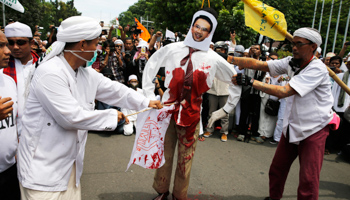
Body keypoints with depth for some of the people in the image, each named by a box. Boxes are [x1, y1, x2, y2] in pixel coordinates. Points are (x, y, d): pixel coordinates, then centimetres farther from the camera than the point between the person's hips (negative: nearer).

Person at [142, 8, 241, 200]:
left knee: (185, 158, 10)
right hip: (167, 109, 1)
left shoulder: (214, 59, -2)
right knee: (164, 154, 12)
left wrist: (226, 109, 7)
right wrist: (149, 95, 6)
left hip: (191, 114, 0)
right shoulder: (171, 49, -3)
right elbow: (151, 66, 10)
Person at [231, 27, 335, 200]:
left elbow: (283, 92, -29)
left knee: (308, 181, -6)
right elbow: (258, 64, -7)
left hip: (313, 130, -6)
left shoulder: (317, 69, -20)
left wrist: (250, 81, -31)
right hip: (292, 126, 6)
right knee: (276, 170, 16)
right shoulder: (291, 62, 0)